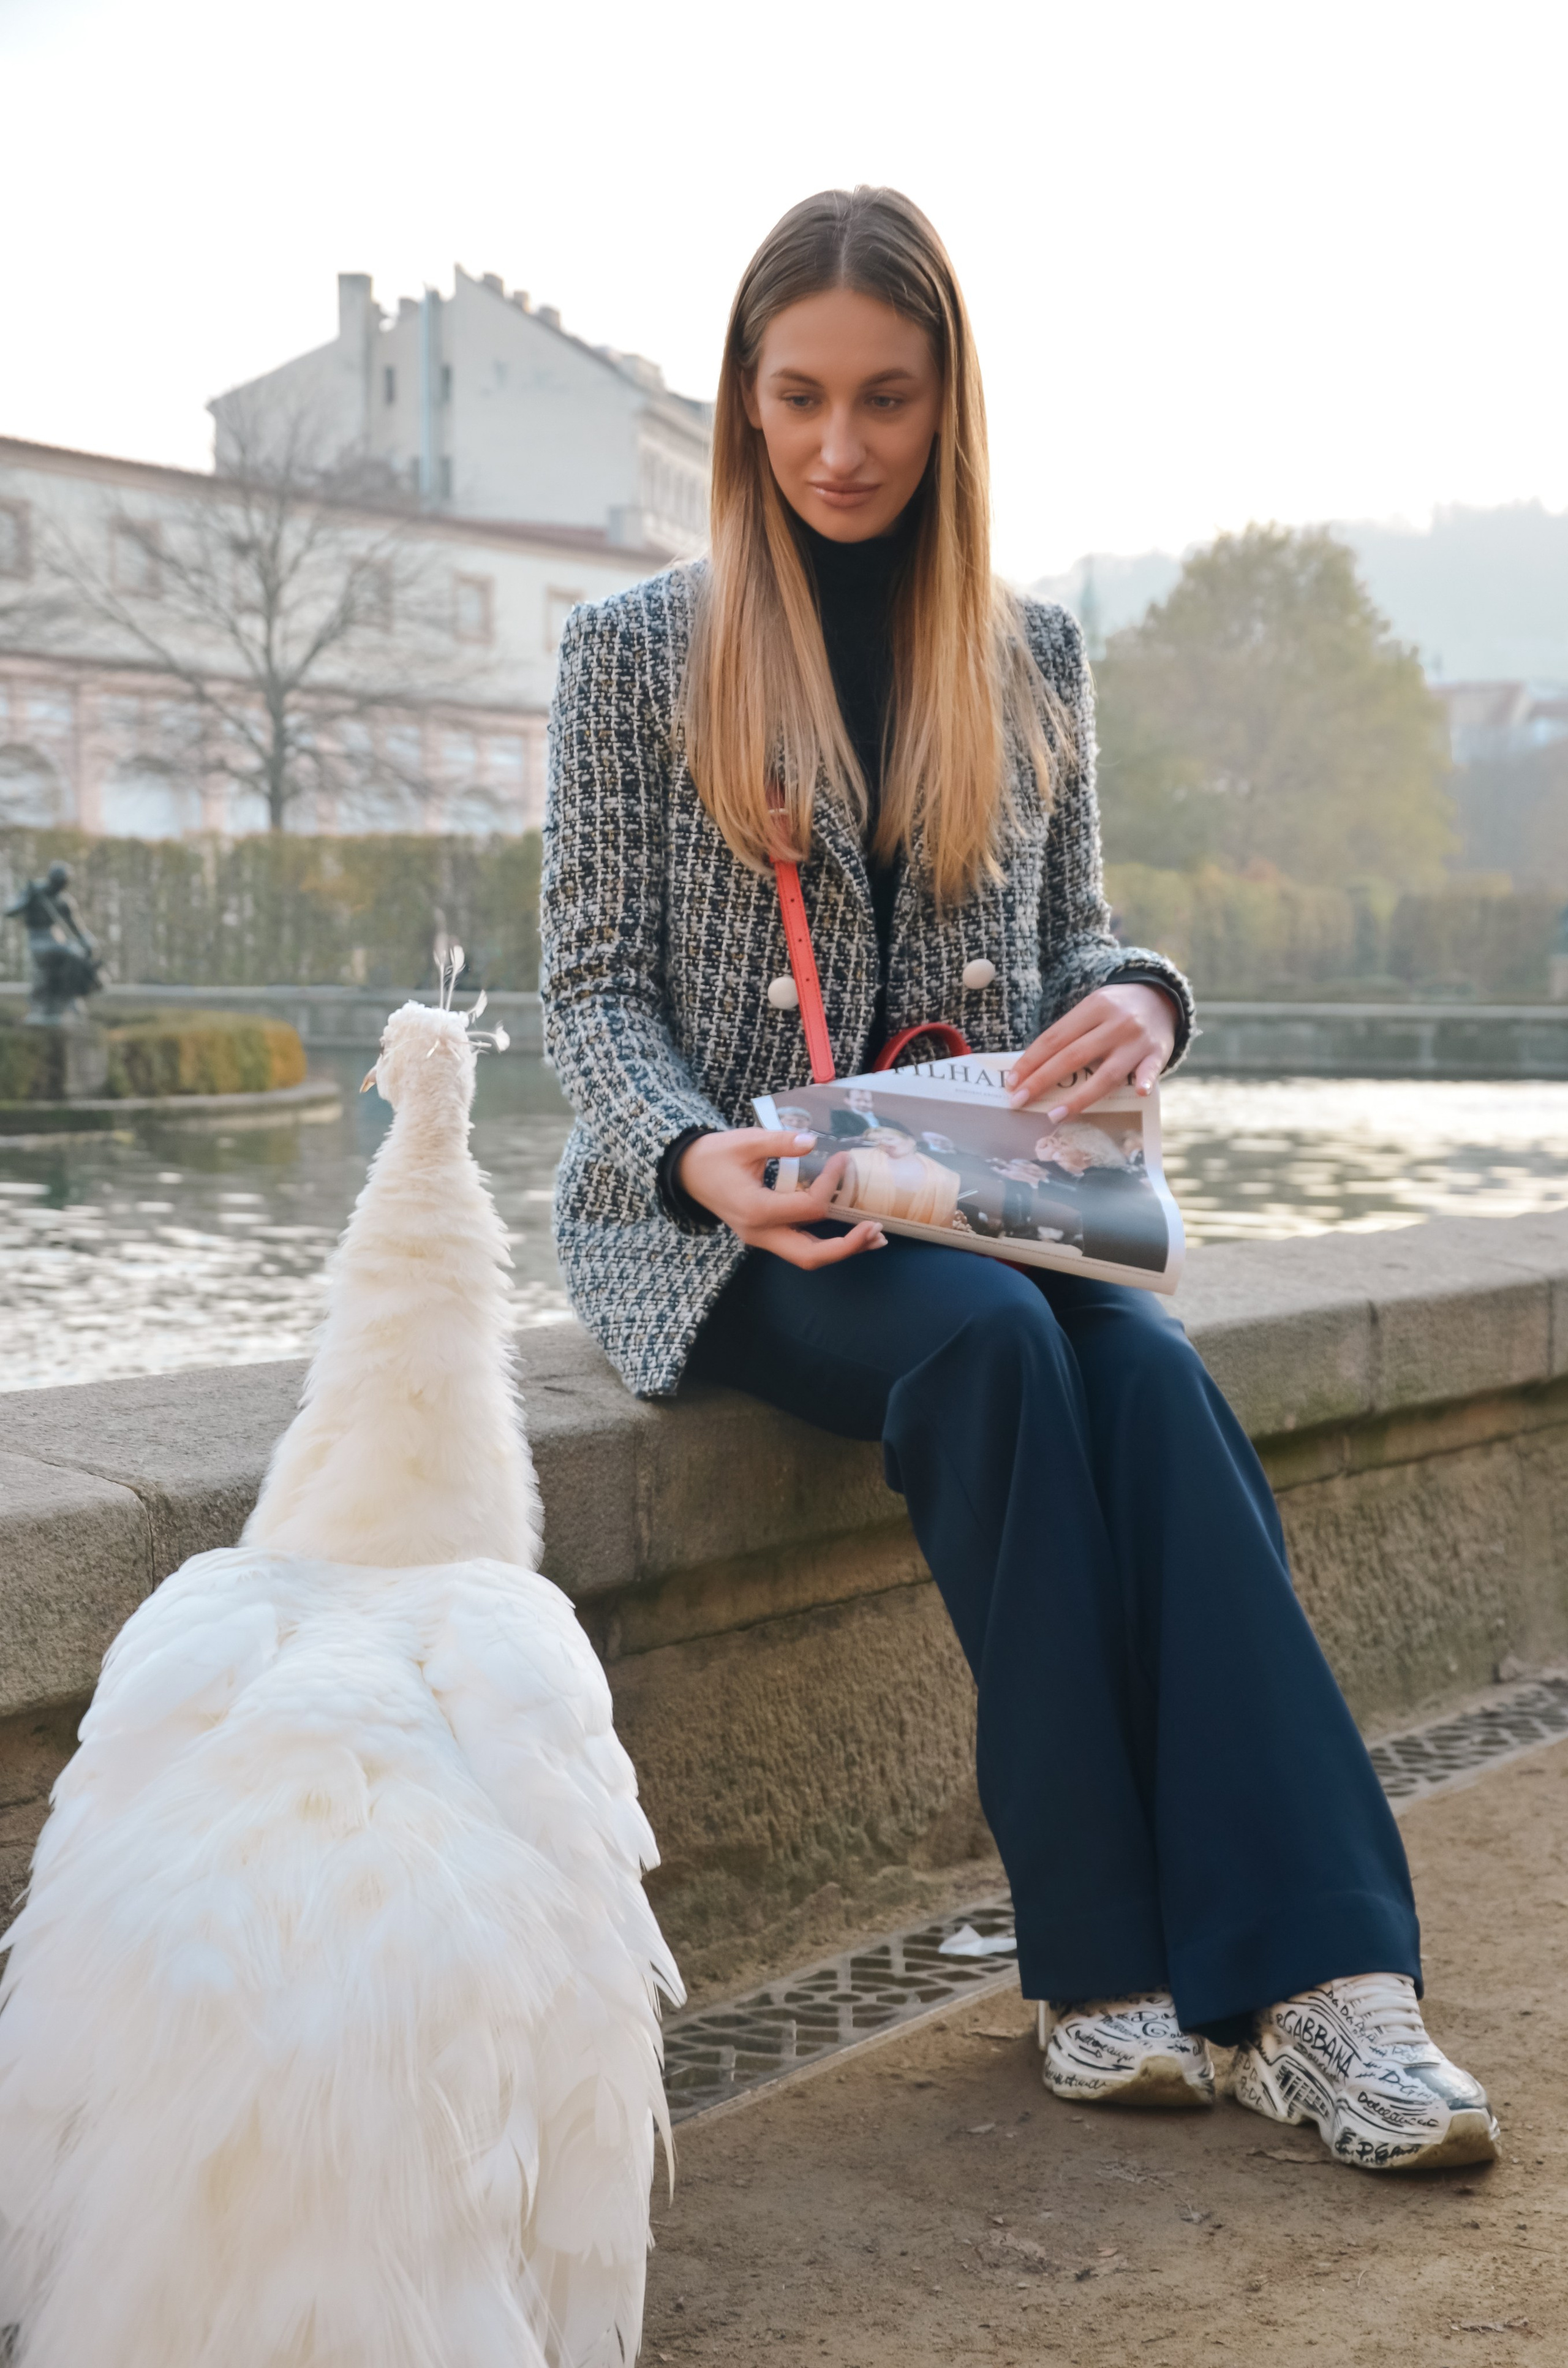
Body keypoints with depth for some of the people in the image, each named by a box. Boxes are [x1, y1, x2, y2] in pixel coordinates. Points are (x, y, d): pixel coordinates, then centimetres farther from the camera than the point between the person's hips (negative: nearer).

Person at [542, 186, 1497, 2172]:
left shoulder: (1029, 655, 14)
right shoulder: (634, 648, 5)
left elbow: (1070, 937, 14)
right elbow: (595, 987, 0)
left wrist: (1137, 1001, -12)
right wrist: (705, 1161, -22)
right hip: (721, 1218, -2)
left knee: (1145, 1369, -30)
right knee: (992, 1342, -33)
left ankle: (1322, 1985, -36)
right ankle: (1106, 1967, -28)